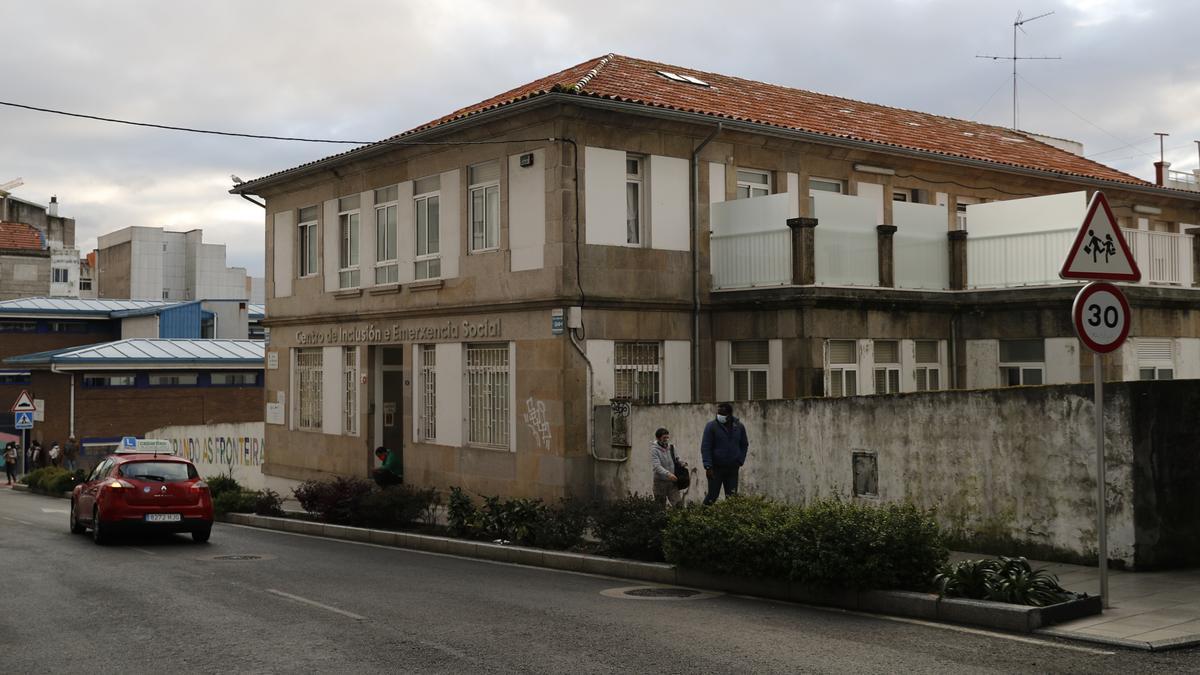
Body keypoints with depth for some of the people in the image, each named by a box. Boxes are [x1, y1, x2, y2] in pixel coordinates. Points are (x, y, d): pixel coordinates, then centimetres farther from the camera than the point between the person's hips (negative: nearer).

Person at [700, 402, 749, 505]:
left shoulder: (739, 426, 5)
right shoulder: (711, 426, -5)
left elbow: (744, 445, 17)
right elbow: (705, 447, -8)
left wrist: (740, 461, 4)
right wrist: (708, 466, -16)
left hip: (733, 469, 3)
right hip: (716, 468, -3)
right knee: (712, 496, -2)